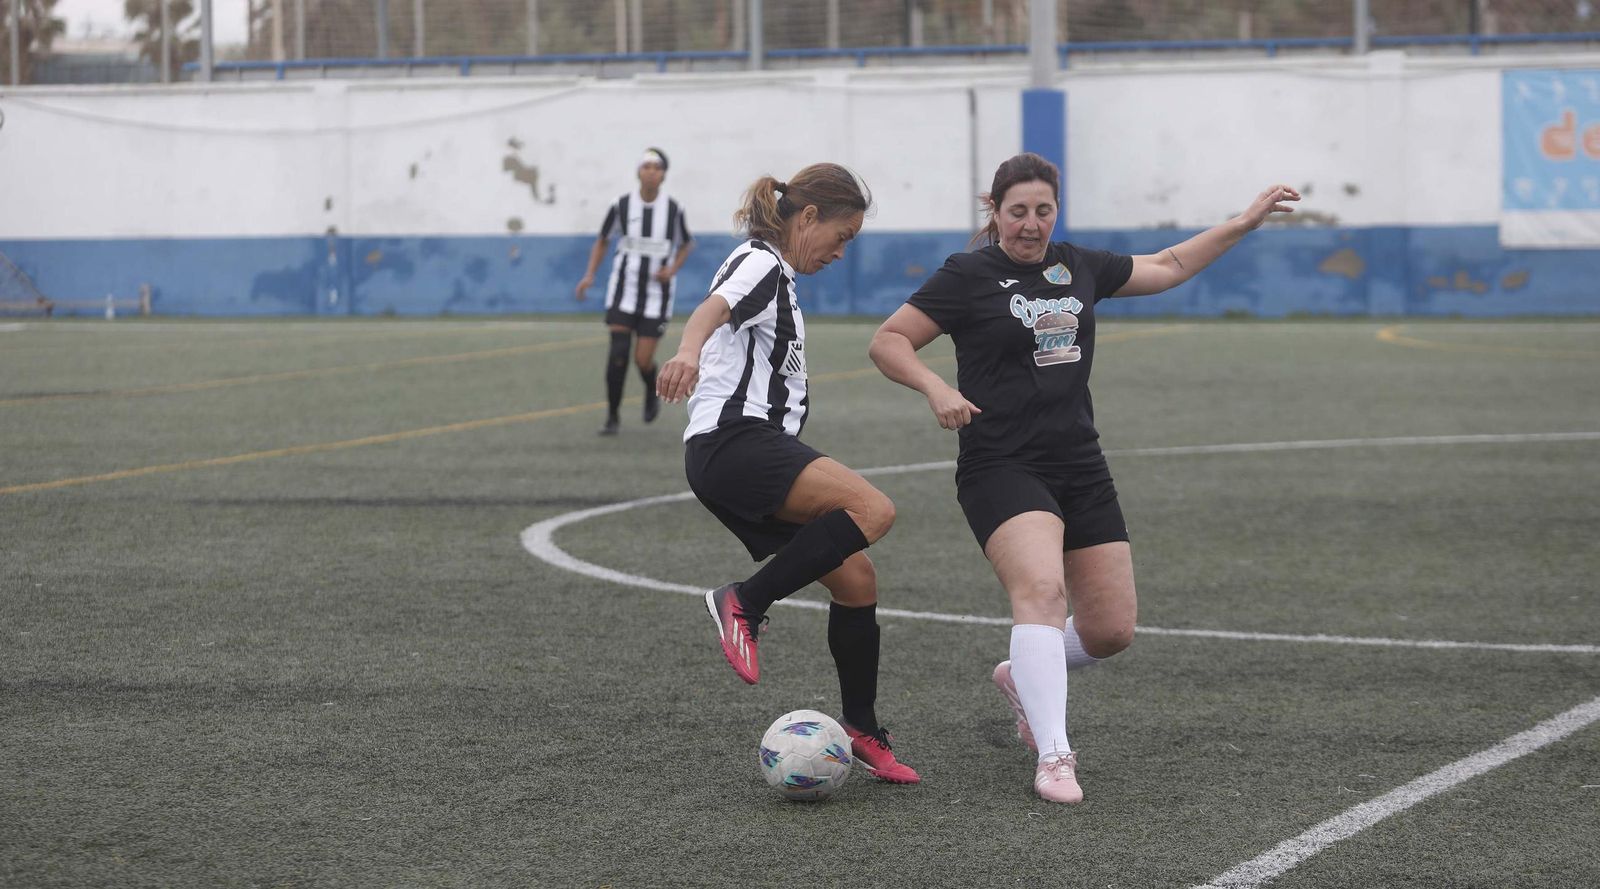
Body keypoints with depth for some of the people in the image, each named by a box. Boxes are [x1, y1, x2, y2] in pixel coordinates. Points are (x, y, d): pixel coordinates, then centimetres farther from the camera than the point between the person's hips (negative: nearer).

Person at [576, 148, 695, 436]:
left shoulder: (674, 210, -4)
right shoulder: (621, 206, -4)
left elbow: (687, 244, 13)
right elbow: (602, 240, 11)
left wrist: (672, 269, -6)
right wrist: (590, 275, -1)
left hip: (656, 293, 0)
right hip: (624, 290, 0)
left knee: (643, 360, -5)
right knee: (618, 351, -13)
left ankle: (652, 392, 31)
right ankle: (613, 416, 0)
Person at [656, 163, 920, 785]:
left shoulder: (775, 276, 25)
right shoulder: (760, 264, -6)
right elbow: (714, 308, -30)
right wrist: (688, 351, -51)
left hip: (759, 447, 10)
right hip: (731, 445, -10)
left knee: (855, 577, 4)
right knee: (872, 510, -28)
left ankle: (863, 733, 12)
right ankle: (744, 604, -22)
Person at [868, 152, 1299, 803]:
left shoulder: (1077, 266, 12)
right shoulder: (970, 276, -4)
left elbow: (1166, 267, 27)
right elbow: (887, 342, -4)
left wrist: (1245, 222, 26)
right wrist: (937, 388, -21)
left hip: (1081, 466, 6)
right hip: (1002, 468, -6)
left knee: (1111, 630, 2)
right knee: (1041, 590, -30)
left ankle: (1023, 677, 33)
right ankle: (1053, 756, -33)